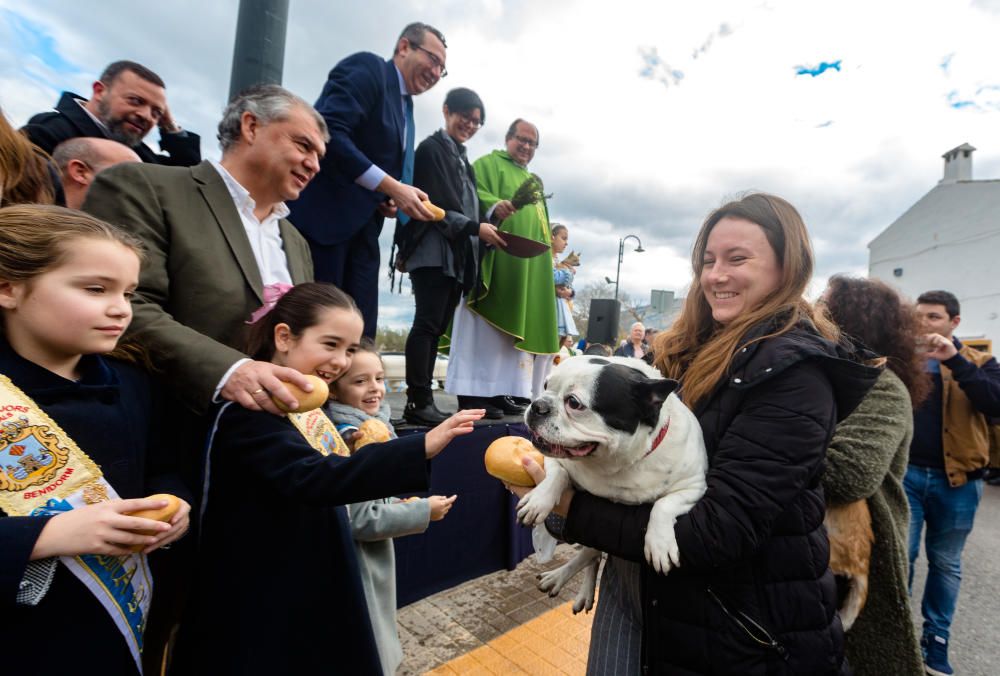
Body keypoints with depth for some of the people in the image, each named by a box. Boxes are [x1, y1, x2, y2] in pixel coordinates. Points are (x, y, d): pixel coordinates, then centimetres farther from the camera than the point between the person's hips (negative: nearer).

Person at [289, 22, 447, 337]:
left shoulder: (405, 108, 21)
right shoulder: (366, 67, -3)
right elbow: (328, 132, -19)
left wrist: (389, 201, 1)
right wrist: (392, 188, -22)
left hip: (361, 224, 8)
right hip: (324, 213, -8)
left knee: (360, 331, 2)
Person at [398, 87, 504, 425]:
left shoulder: (462, 159, 24)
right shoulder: (431, 149, 0)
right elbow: (433, 206, -10)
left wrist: (484, 228, 10)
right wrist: (475, 227, -15)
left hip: (457, 256, 8)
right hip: (433, 252, -8)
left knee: (436, 328, 4)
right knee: (427, 324, -11)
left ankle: (422, 401, 6)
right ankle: (419, 403, -10)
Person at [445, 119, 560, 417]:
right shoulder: (488, 164, 6)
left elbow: (540, 224, 33)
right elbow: (473, 194, -14)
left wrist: (546, 246, 18)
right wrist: (494, 205, -34)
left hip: (526, 266, 9)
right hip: (495, 261, -8)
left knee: (514, 325, 4)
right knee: (485, 325, -13)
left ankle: (499, 390, 8)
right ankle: (473, 392, -12)